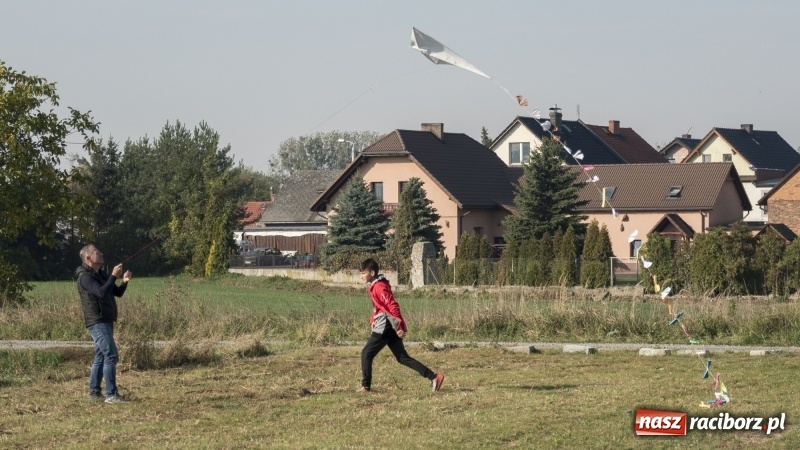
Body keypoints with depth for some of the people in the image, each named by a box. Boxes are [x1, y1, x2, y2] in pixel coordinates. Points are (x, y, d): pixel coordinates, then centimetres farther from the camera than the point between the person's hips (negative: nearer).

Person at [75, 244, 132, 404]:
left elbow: (118, 293, 16)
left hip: (106, 322, 10)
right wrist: (114, 276, -24)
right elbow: (101, 292, -27)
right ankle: (111, 395, -17)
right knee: (111, 356, -15)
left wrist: (124, 282, -2)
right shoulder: (85, 277, -13)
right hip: (98, 323, -10)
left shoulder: (101, 274, 16)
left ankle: (94, 392, 19)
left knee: (100, 357, 13)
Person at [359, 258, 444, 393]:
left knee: (366, 354, -2)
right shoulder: (375, 286, 16)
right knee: (403, 358, 8)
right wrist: (373, 320, 19)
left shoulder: (379, 287, -14)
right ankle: (434, 377, 3)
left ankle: (366, 386, 2)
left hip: (384, 327, -10)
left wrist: (399, 327, -24)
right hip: (389, 328, 10)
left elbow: (393, 306, -21)